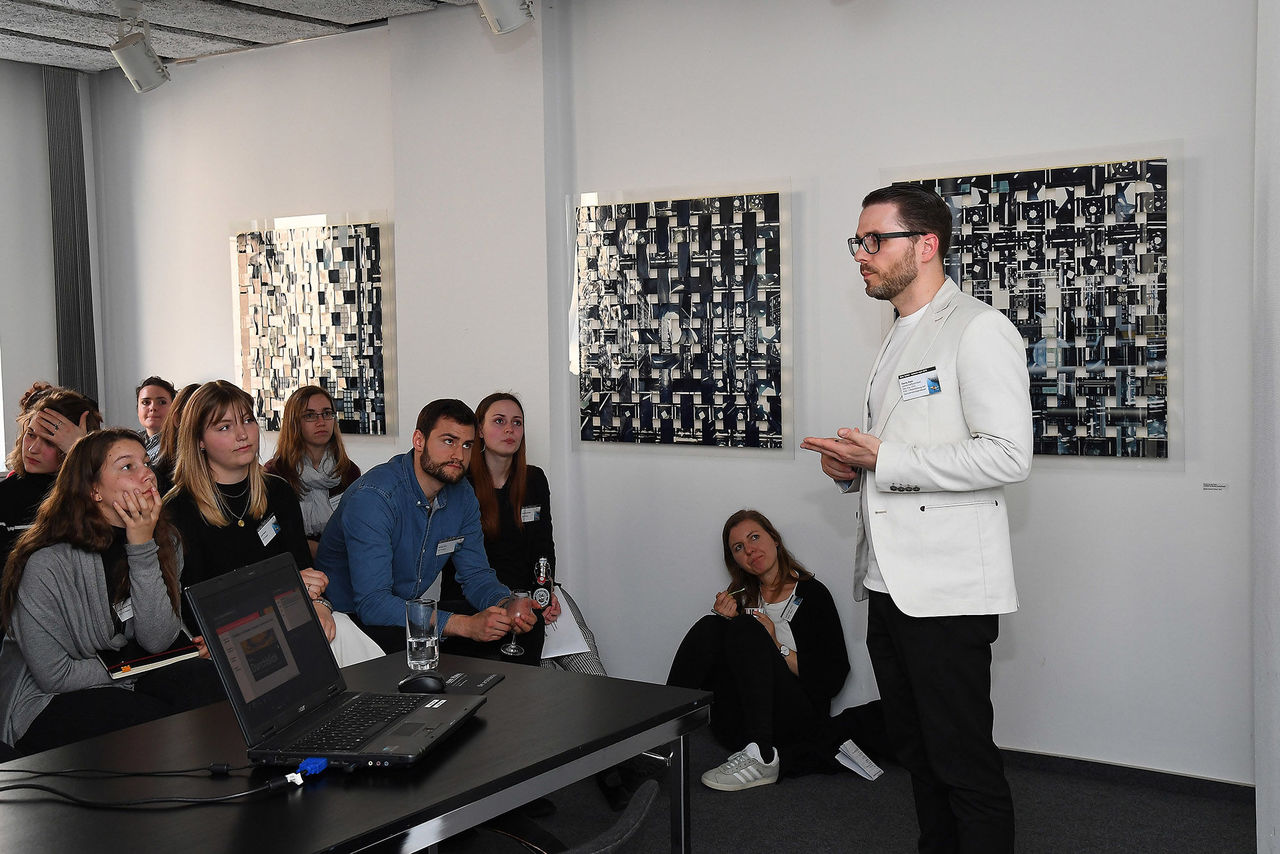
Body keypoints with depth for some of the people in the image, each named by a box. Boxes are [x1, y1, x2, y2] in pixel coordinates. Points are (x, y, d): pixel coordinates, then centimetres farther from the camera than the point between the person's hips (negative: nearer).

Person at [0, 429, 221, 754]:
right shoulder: (46, 565, -20)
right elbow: (55, 676, -17)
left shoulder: (164, 541, 0)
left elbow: (157, 641, -12)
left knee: (210, 682, -23)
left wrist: (143, 547, -19)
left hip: (127, 685, 6)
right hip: (48, 706, -6)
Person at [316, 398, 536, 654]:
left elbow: (476, 575, 5)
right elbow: (372, 603, -31)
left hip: (410, 612, 7)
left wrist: (507, 605, -19)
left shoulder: (462, 496, 0)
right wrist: (465, 625, -37)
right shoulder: (373, 496, -25)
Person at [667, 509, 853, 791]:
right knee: (709, 626, -15)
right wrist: (725, 620, -4)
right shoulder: (741, 597, 14)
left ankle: (761, 757, -35)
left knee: (746, 629, -24)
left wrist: (777, 647, -12)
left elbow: (833, 680, -5)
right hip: (738, 724, 4)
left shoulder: (812, 594, 1)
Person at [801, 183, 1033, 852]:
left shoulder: (978, 331, -10)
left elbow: (1007, 456, -20)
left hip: (946, 591, -9)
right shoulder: (899, 339, 19)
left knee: (965, 764, -1)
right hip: (889, 584, 9)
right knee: (916, 751, 18)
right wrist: (852, 464, 6)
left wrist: (884, 461, -18)